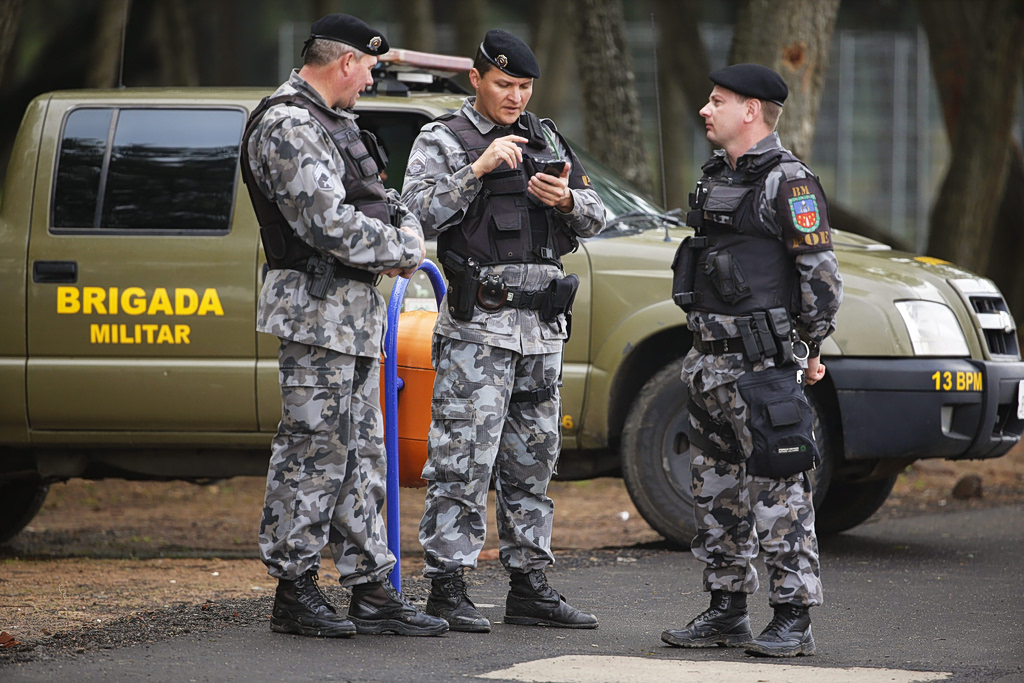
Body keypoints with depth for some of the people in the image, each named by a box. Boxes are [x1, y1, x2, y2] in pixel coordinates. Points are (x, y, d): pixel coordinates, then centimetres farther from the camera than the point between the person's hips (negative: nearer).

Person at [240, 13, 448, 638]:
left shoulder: (334, 125, 19)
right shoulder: (287, 128, -14)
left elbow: (381, 197, 23)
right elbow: (328, 222, -22)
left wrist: (405, 231, 1)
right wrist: (404, 252, -11)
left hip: (354, 312, 11)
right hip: (316, 311, -10)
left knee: (363, 452, 11)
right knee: (313, 450, -8)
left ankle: (372, 588, 14)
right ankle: (295, 592, -3)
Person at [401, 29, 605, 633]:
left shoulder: (547, 139, 16)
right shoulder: (442, 142, 0)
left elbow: (596, 218, 14)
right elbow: (419, 211, -15)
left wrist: (568, 201, -8)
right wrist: (479, 169, -22)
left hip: (543, 330, 6)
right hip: (477, 327, -6)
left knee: (533, 459, 10)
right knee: (464, 460, -8)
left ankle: (529, 587, 17)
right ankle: (447, 589, -5)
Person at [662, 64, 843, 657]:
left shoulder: (789, 183, -11)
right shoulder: (718, 178, 16)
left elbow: (822, 275, -13)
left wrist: (808, 350, -8)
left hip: (761, 362, -9)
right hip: (710, 359, 9)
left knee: (778, 487, -8)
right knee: (718, 489, 12)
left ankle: (794, 620, -6)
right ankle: (727, 612, 19)